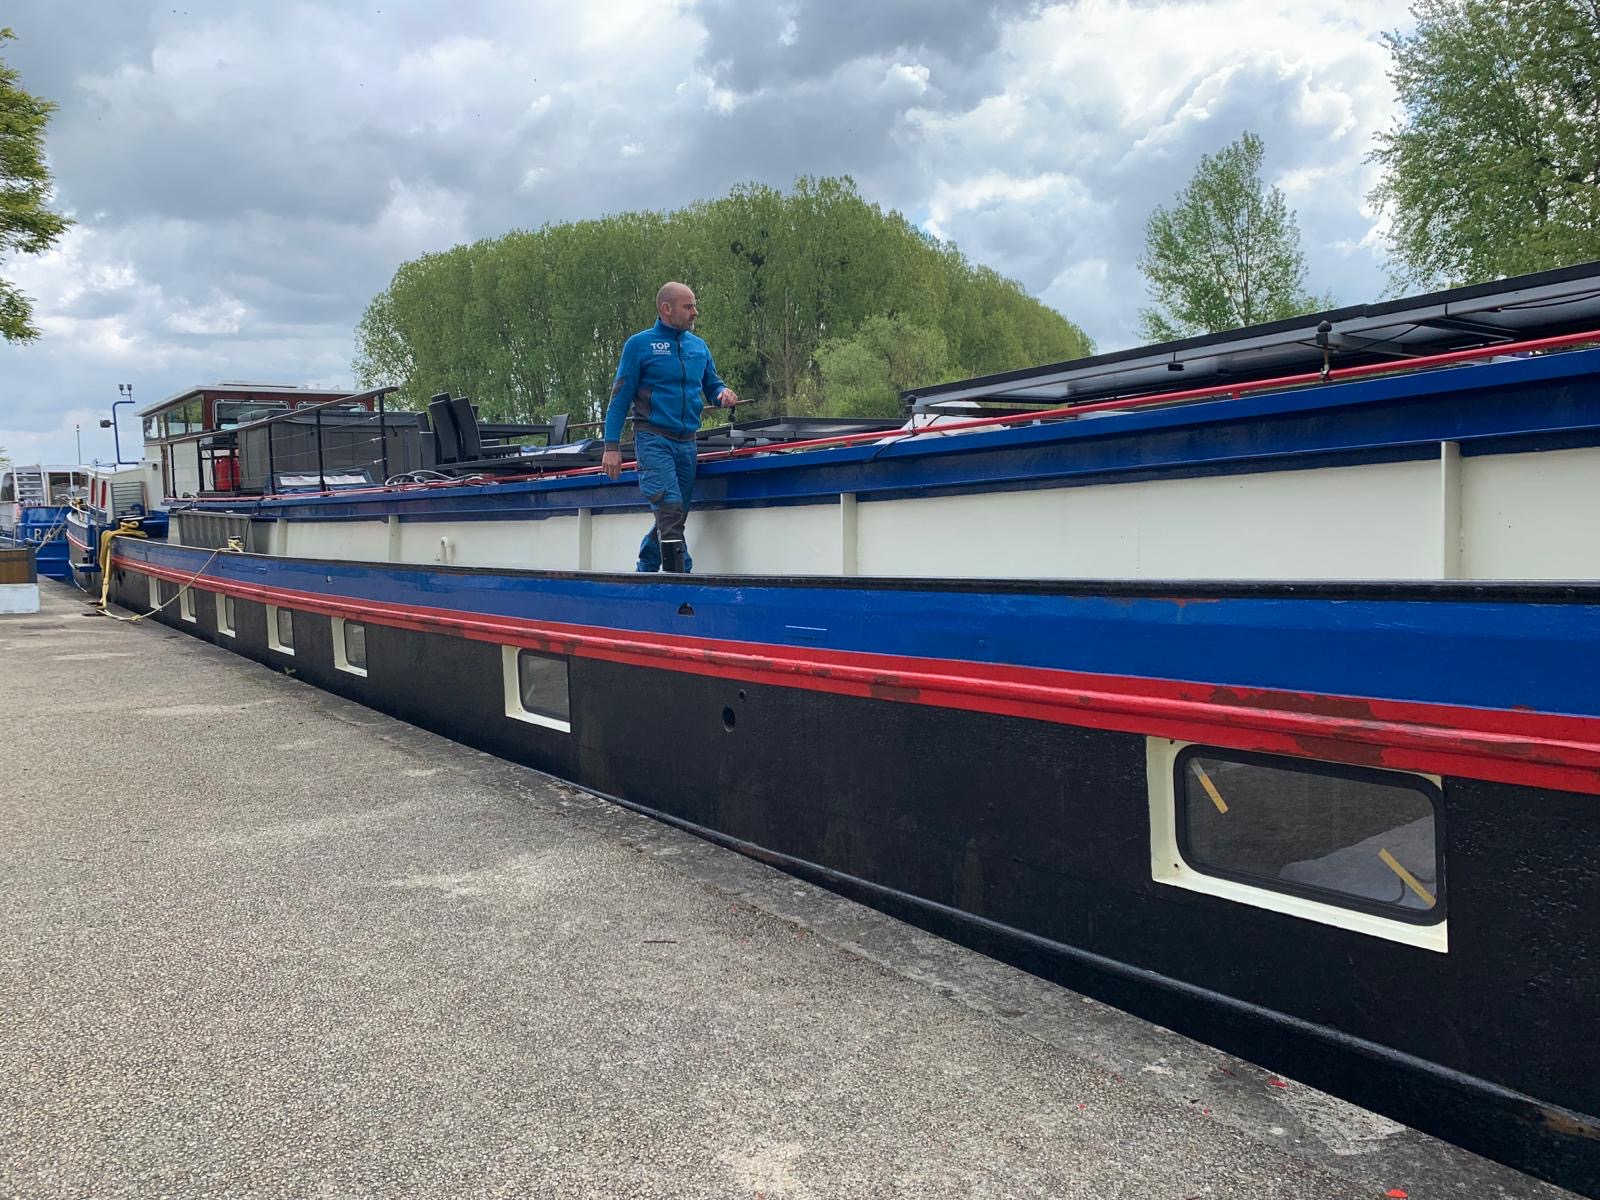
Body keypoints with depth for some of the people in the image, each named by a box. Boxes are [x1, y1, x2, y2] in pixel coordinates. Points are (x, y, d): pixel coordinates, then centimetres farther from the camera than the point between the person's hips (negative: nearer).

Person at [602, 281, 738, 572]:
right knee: (670, 509, -20)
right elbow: (620, 398, -2)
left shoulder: (699, 347, 14)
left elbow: (712, 386, 23)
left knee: (674, 516, 11)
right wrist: (611, 447, -8)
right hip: (653, 439, -6)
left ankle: (644, 570, 29)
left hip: (687, 443, 6)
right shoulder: (639, 345, -1)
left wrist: (724, 392, -3)